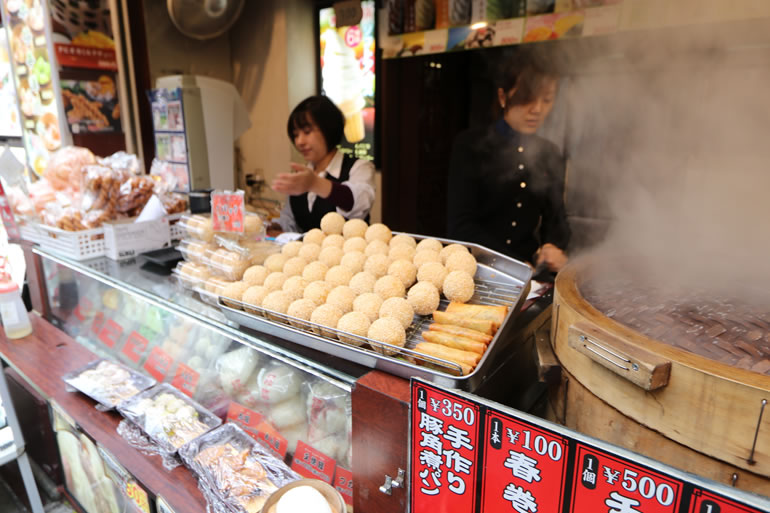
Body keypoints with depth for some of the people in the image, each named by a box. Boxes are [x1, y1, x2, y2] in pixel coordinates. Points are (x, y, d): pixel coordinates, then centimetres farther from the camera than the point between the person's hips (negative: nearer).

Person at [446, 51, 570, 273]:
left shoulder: (550, 155, 11)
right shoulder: (471, 145, -3)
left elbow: (556, 217, 16)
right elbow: (460, 225, -8)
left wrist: (554, 247, -7)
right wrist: (512, 266, -16)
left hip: (530, 268, 3)